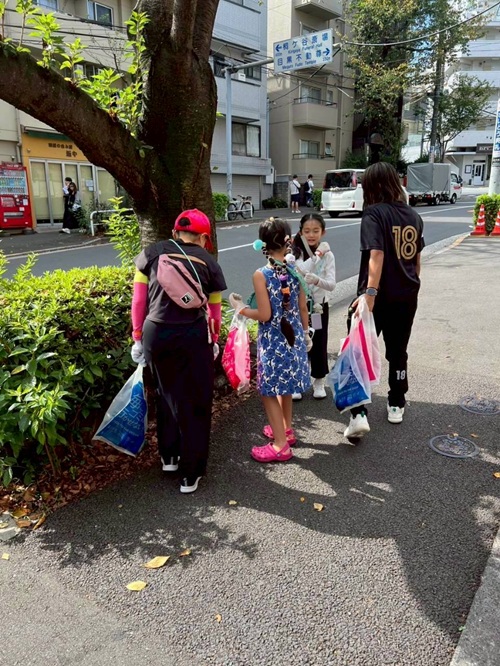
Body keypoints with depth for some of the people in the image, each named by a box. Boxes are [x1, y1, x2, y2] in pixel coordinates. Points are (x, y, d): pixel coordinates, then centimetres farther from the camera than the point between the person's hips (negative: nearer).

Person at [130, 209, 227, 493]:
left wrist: (138, 336, 14)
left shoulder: (152, 253, 6)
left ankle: (169, 456, 39)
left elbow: (138, 301, 4)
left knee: (167, 394, 23)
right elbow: (215, 311, 10)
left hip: (155, 334, 2)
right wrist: (214, 338, 27)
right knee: (196, 402, 13)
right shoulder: (208, 262, 5)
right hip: (193, 336, -2)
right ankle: (191, 474, 22)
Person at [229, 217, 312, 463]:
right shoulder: (296, 270, -2)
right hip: (293, 337, 6)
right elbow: (303, 308, 5)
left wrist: (241, 308, -2)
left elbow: (265, 315, -18)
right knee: (285, 386, 23)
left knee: (269, 391, 7)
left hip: (272, 340, -6)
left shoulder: (261, 275, -17)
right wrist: (306, 333, 20)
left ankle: (281, 445, 13)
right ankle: (285, 429, 40)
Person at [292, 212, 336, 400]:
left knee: (319, 343, 8)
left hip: (319, 305, 0)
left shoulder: (327, 255, -7)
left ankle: (319, 381, 26)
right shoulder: (295, 253, -5)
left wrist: (317, 280, -39)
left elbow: (331, 285, -20)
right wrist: (315, 256, -28)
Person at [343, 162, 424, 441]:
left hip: (379, 296, -6)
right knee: (398, 352, 19)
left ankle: (359, 415, -9)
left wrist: (370, 293, -32)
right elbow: (417, 258, 17)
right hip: (407, 296, 6)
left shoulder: (374, 213, -12)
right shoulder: (414, 215, 8)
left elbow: (376, 254, -26)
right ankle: (397, 405, 32)